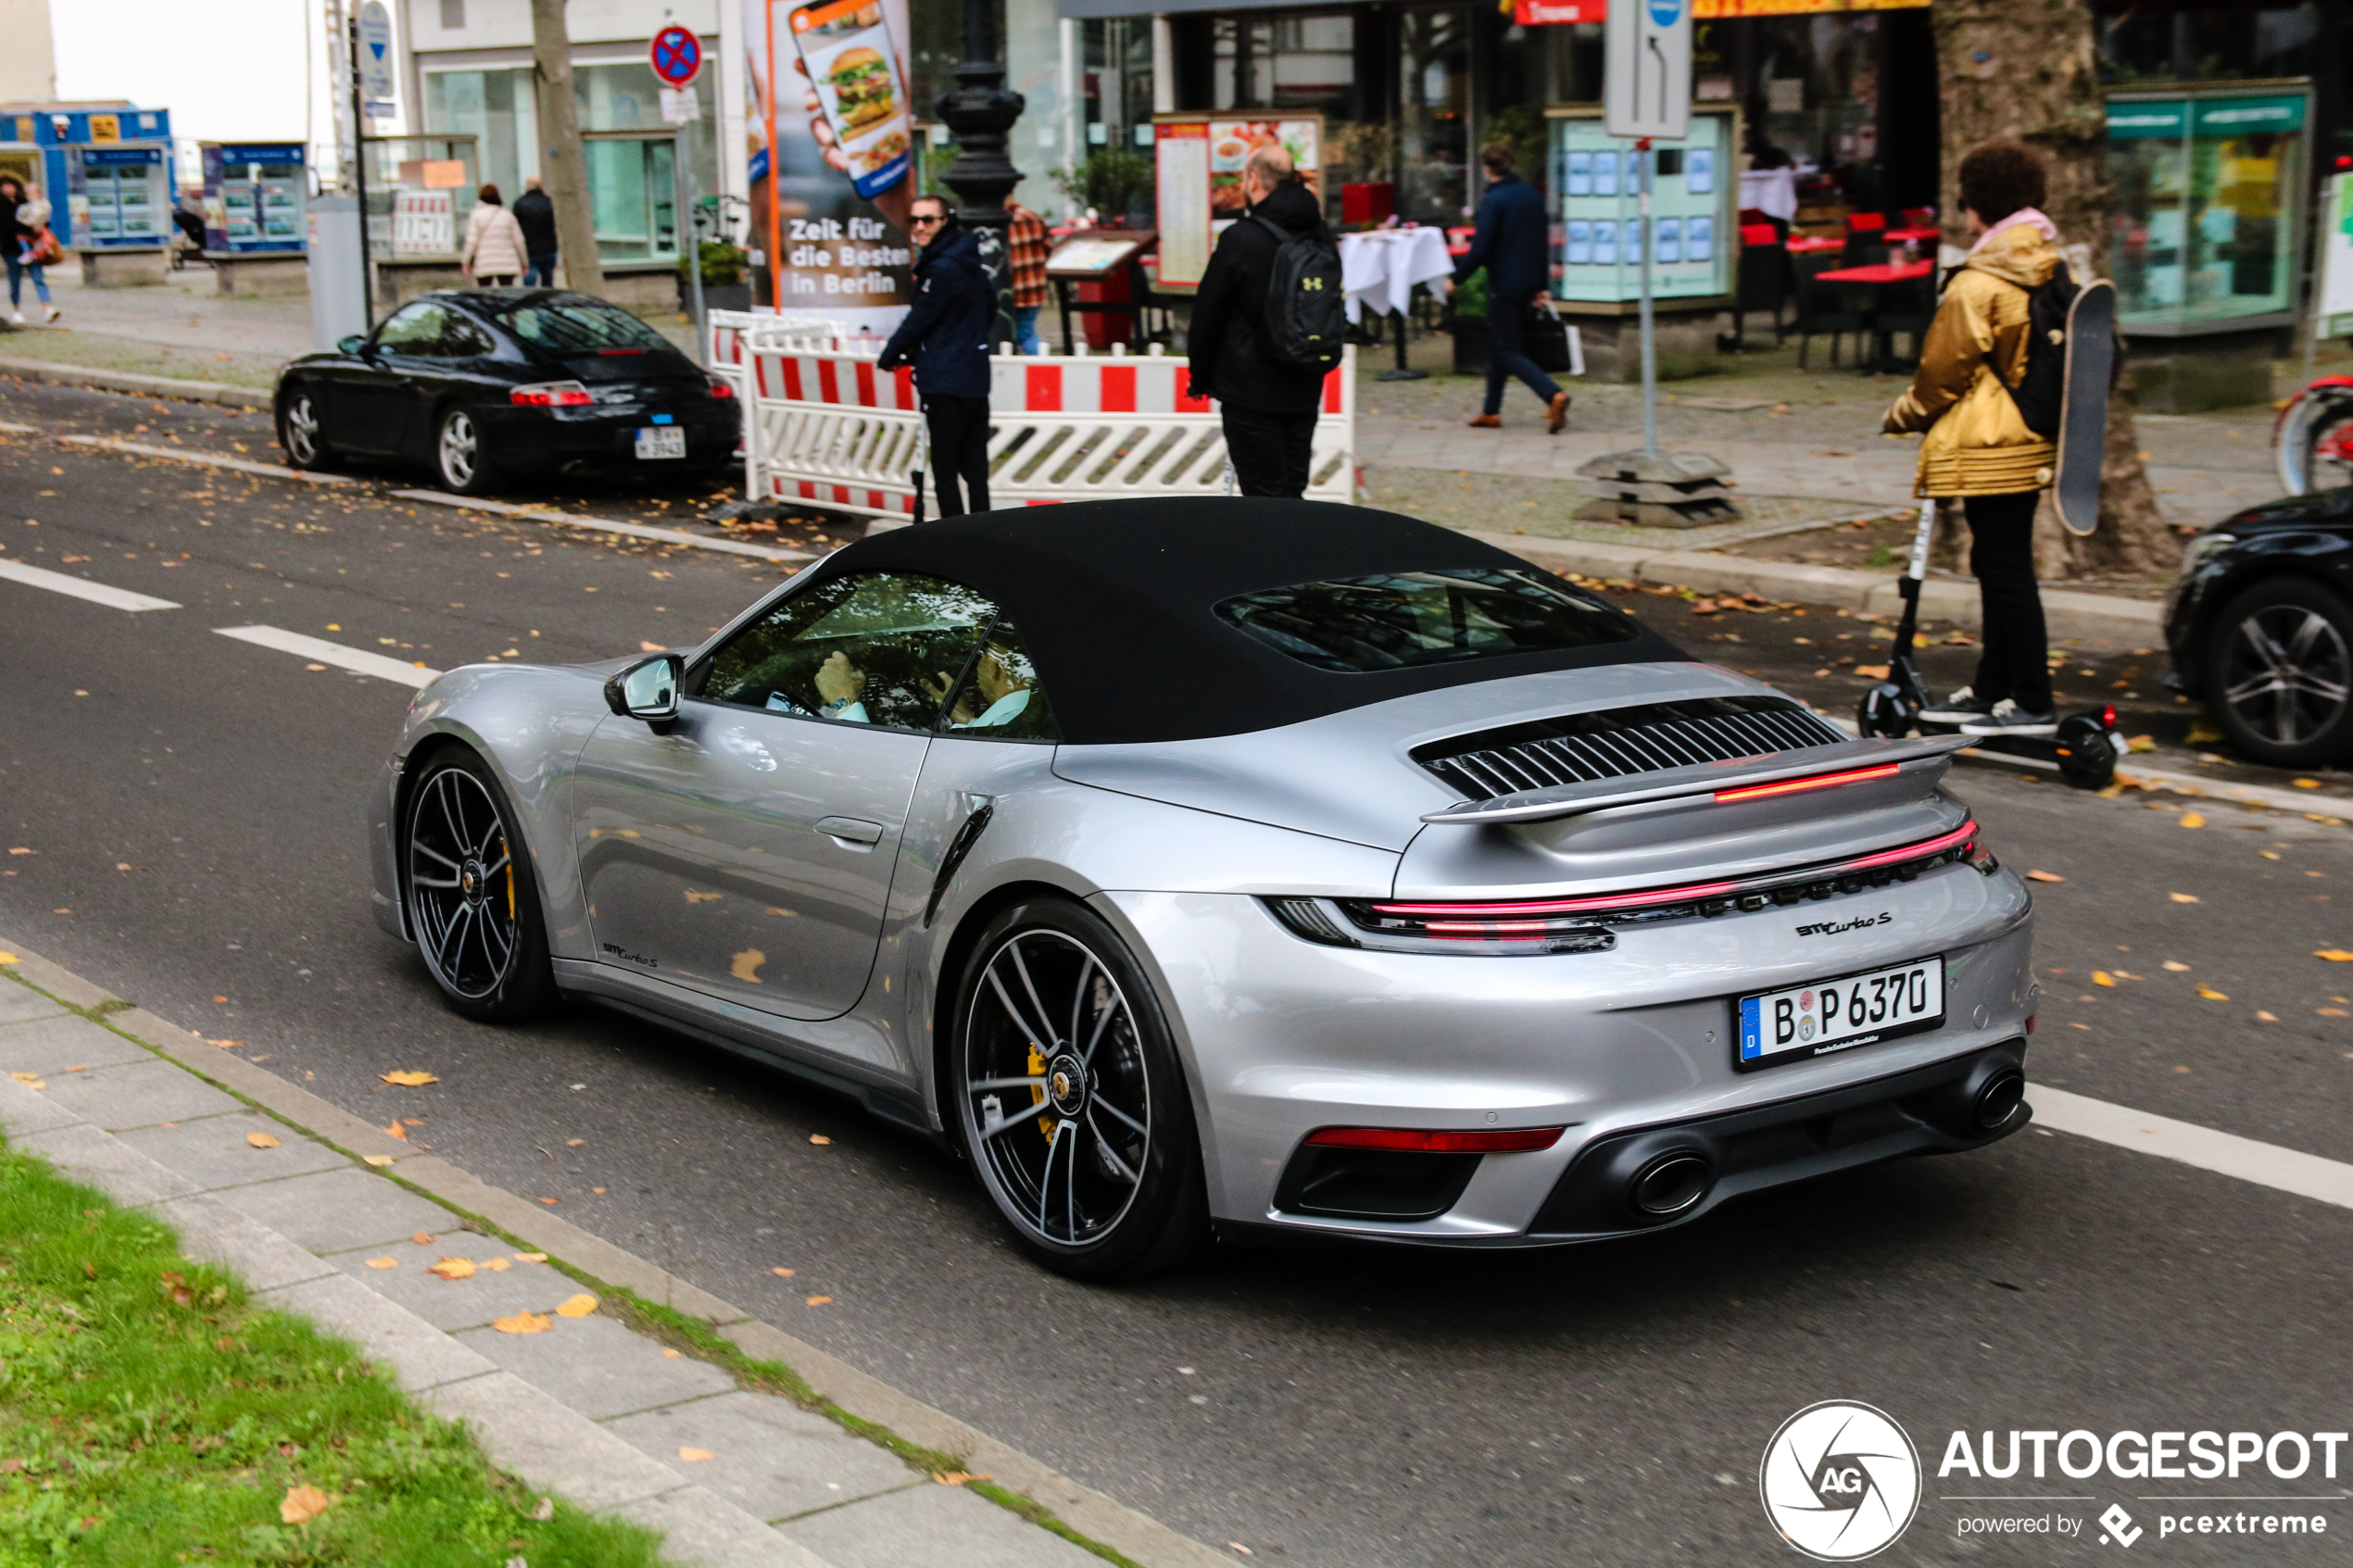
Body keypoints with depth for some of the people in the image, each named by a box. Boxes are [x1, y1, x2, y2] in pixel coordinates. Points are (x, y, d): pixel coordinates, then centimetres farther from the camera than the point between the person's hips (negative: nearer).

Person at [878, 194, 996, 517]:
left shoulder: (942, 269, -18)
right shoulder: (971, 263, 11)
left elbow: (920, 320, -12)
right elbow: (990, 311, 23)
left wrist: (890, 356, 4)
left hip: (945, 384, -9)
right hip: (976, 380, 9)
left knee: (945, 473, -4)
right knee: (975, 470, 12)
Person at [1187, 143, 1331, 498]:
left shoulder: (1240, 239, -14)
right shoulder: (1322, 237, 5)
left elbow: (1207, 314, -7)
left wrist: (1200, 379, 6)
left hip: (1251, 390, -6)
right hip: (1304, 389, 6)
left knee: (1264, 495, -2)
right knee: (1293, 492, 14)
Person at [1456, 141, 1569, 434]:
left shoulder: (1492, 201, -16)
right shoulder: (1532, 194, 8)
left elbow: (1480, 249, -19)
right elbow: (1543, 241, 13)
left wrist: (1456, 278, -6)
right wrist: (1541, 284, 20)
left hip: (1504, 284, -8)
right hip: (1528, 282, 8)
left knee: (1508, 352, -4)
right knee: (1497, 345, 19)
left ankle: (1554, 395, -22)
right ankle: (1491, 412, 23)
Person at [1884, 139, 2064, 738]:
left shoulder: (1978, 284, -17)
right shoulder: (2053, 273, 9)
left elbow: (1945, 367, -11)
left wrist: (1906, 414, 7)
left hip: (1987, 445, -9)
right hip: (2033, 442, 9)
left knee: (2005, 570, -5)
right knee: (2004, 565, 15)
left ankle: (2033, 704, -3)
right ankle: (1990, 690, 24)